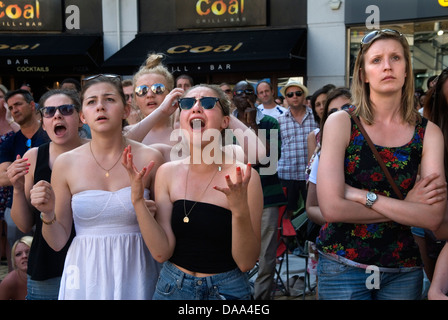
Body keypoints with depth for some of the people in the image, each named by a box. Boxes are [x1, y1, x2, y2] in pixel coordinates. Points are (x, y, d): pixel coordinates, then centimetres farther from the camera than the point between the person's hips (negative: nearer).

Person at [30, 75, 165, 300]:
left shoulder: (149, 159, -6)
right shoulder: (65, 163, -3)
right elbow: (58, 241, 2)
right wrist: (47, 214, -15)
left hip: (135, 273, 0)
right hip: (86, 274, 1)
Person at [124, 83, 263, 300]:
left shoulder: (243, 176, -16)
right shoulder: (168, 172, -6)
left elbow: (246, 263, -16)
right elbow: (162, 252, -11)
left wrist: (240, 211, -31)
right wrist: (138, 200, -20)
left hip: (227, 290, -2)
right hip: (172, 288, 3)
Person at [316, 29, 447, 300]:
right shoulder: (340, 123, -7)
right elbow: (332, 207, -17)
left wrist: (364, 196, -18)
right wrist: (407, 209, -11)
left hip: (403, 271, 3)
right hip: (343, 265, -2)